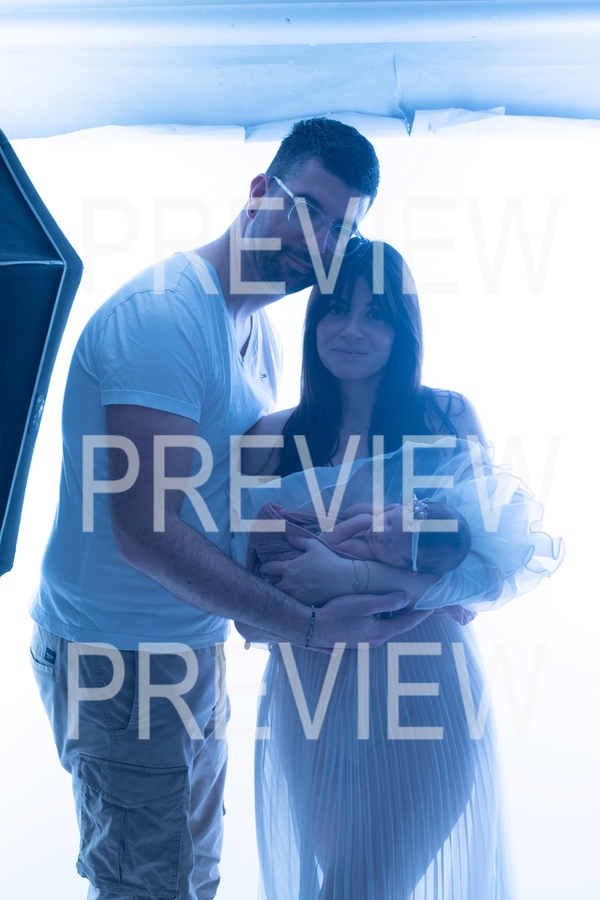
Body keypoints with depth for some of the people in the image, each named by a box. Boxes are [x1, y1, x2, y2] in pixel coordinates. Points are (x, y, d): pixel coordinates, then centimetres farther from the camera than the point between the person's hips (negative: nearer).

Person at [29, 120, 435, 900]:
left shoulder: (261, 331, 8)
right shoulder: (162, 314, -23)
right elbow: (146, 531, -28)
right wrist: (307, 625, -25)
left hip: (195, 644, 9)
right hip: (118, 656, -9)